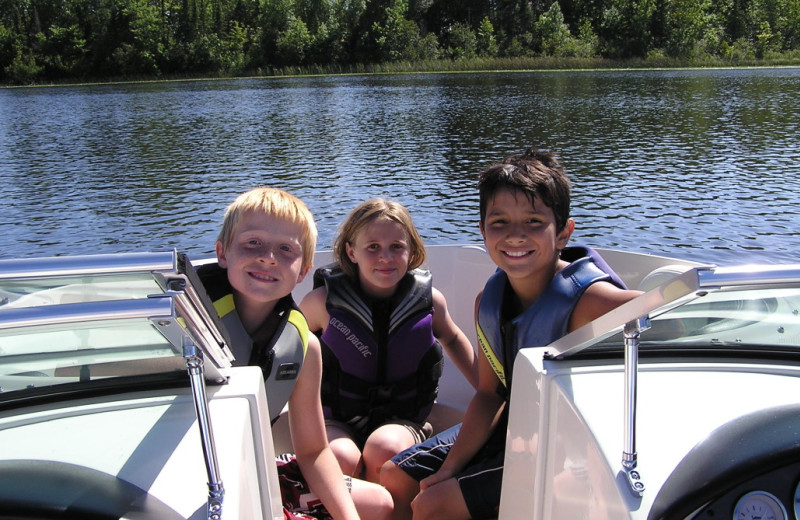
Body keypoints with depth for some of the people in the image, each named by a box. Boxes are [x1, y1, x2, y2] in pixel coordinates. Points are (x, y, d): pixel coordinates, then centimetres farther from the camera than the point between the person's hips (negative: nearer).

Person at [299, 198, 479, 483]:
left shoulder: (429, 301, -4)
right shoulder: (323, 302, -9)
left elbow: (453, 340, 19)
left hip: (401, 420, 1)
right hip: (336, 422, -1)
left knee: (385, 448, -33)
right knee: (341, 459, -34)